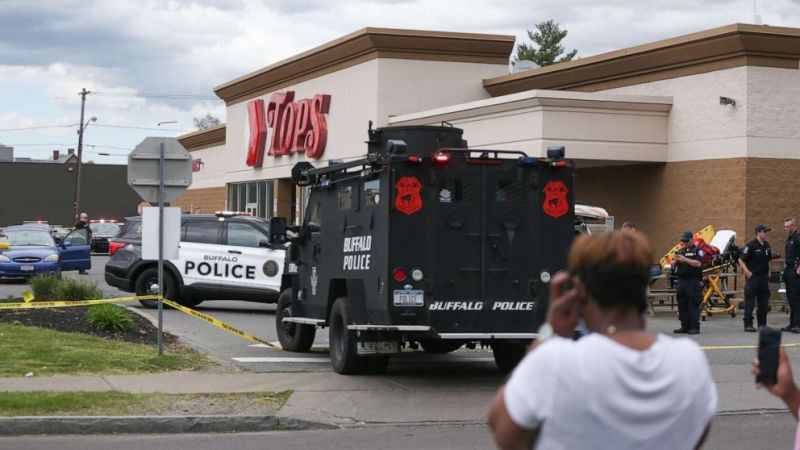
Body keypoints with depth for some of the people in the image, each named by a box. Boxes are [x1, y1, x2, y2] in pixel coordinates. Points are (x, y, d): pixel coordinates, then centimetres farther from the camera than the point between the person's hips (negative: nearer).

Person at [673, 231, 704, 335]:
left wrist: (685, 260, -20)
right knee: (682, 304, 6)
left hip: (693, 281, -6)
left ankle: (694, 327, -6)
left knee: (693, 305, -8)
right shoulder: (680, 251, 18)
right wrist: (675, 261, -4)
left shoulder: (697, 251, 0)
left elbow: (698, 263, -14)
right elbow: (676, 267, 19)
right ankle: (684, 326, 12)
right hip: (681, 280, 6)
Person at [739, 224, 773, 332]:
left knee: (764, 302, 10)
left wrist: (768, 271, 14)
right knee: (750, 302, -4)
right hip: (753, 277, -7)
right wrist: (747, 272, -17)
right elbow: (741, 260, -10)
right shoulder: (751, 245, -11)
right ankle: (748, 324, -1)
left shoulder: (766, 245, 10)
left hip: (764, 277, 7)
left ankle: (762, 323, 19)